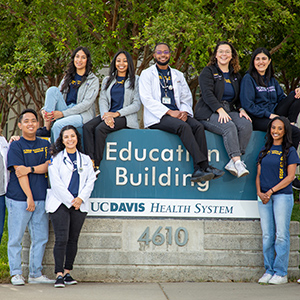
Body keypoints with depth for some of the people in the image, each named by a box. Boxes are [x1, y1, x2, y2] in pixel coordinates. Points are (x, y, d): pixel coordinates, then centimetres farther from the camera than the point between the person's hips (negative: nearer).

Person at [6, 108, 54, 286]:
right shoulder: (16, 146, -1)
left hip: (41, 198, 5)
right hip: (19, 199, -5)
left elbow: (49, 166, 1)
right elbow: (19, 173, -9)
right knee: (16, 238, -2)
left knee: (41, 238, 6)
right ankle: (16, 273, 6)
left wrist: (30, 169, -16)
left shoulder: (45, 145, 13)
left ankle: (36, 274, 14)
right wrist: (29, 197, -16)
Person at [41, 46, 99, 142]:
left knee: (58, 125, -34)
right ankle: (46, 126, -26)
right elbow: (56, 95, 15)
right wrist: (45, 109, -8)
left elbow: (86, 103, -9)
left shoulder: (93, 80, 3)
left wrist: (62, 113, -17)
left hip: (82, 115, -5)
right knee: (52, 89, -19)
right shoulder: (68, 77, 20)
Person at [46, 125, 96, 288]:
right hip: (59, 203, -3)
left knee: (73, 239, 4)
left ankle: (67, 272, 11)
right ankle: (59, 274, -10)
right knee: (61, 239, -11)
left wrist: (80, 198, -6)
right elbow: (56, 183, -4)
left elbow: (90, 181, 9)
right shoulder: (56, 159, 4)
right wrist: (70, 200, -9)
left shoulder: (85, 159, 14)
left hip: (79, 205, 4)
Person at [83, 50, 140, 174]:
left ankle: (96, 166, -29)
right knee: (87, 127, -26)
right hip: (108, 114, 5)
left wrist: (117, 113, -14)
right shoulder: (107, 80, 21)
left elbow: (136, 104, -1)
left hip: (125, 117, -5)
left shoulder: (135, 80, 7)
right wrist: (106, 115, -12)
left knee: (100, 129, -32)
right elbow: (102, 100, 10)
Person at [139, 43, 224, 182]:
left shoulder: (178, 75, 23)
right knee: (183, 126, -33)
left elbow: (187, 98, 19)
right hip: (157, 117, -4)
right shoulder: (147, 74, 8)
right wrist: (169, 112, -15)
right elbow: (146, 99, -5)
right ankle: (203, 165, -38)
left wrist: (184, 112, -5)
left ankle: (199, 171, -33)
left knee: (198, 126, -25)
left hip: (177, 114, 5)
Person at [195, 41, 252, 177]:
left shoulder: (235, 75, 20)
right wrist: (220, 110, -24)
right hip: (209, 113, -5)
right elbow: (207, 94, -11)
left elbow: (238, 97, 22)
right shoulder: (208, 71, 3)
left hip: (229, 111, 5)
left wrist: (241, 109, -1)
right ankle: (237, 161, -38)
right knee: (229, 127, -35)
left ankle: (233, 163, -29)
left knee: (246, 125, -26)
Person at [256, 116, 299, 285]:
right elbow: (259, 174, 16)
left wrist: (271, 191, -11)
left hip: (282, 195, -4)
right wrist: (259, 192, -2)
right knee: (267, 235, 4)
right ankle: (269, 271, 11)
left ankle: (281, 273, -2)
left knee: (281, 235, -6)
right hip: (264, 197, 4)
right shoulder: (264, 151, 15)